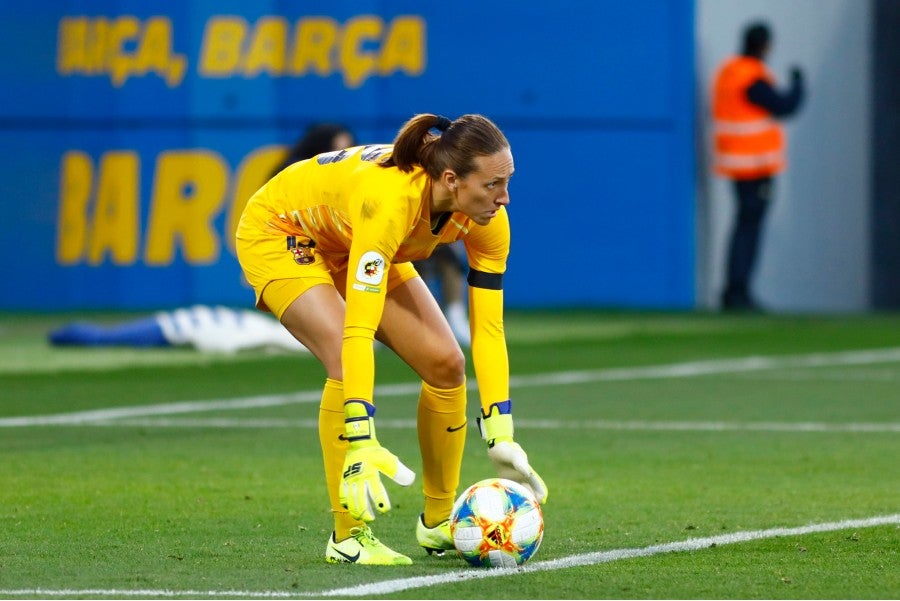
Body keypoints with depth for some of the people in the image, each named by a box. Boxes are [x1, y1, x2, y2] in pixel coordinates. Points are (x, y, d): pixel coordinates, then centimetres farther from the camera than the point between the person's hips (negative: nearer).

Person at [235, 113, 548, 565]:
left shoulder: (486, 218, -25)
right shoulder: (389, 200, -44)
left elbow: (488, 328, -20)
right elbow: (359, 330, -49)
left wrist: (501, 440, -27)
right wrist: (360, 447, -55)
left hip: (352, 247, 7)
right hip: (280, 233, -6)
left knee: (445, 362, -6)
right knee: (347, 362, -28)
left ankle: (438, 523, 12)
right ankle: (348, 536, -18)